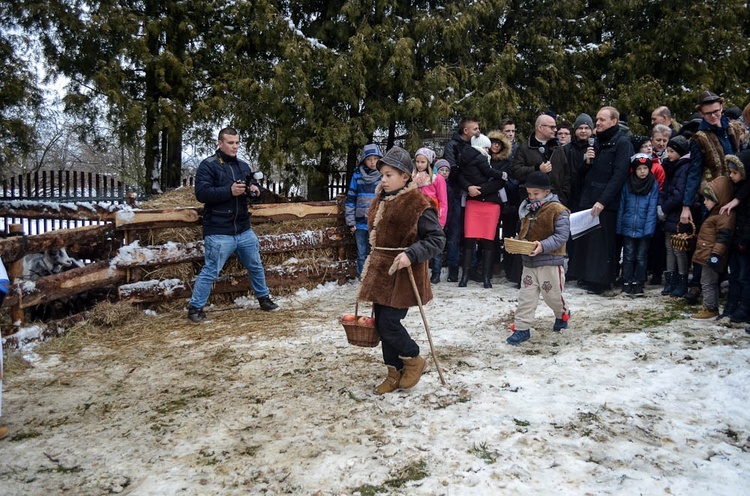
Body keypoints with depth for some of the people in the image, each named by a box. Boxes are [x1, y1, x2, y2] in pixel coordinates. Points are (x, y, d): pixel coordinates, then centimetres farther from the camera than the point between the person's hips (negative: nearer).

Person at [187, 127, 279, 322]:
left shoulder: (243, 166, 13)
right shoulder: (208, 165, -7)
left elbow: (253, 185, 24)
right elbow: (201, 193, -16)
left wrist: (255, 189, -1)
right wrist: (229, 191, -25)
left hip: (244, 230, 7)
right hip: (219, 231, -7)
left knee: (256, 266, 18)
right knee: (211, 271, -4)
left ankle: (263, 297, 36)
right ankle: (195, 308, 9)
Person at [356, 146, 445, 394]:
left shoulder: (418, 205, -14)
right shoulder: (380, 201, 11)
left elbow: (437, 239, -14)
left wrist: (411, 255, -26)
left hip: (403, 275, -8)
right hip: (381, 272, 8)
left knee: (389, 322, -9)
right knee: (381, 323, 10)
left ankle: (414, 360, 19)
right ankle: (395, 373, 26)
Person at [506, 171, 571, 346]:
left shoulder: (558, 210, -13)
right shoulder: (527, 209, 8)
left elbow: (562, 235, -19)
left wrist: (543, 246, -32)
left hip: (549, 261, -5)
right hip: (528, 261, 6)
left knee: (551, 295, 10)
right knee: (526, 296, 4)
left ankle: (563, 313, 41)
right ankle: (522, 328, 9)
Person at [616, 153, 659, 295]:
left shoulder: (654, 185, -2)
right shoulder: (627, 184, 3)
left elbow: (652, 209, -6)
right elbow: (621, 207, 6)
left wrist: (648, 229, -13)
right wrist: (618, 228, 3)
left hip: (644, 229, -1)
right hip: (628, 228, 1)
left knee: (641, 257, 8)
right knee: (628, 256, 7)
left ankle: (638, 284, 17)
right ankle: (627, 283, 14)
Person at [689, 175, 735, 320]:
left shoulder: (725, 215, -16)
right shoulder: (716, 213, 18)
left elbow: (723, 237, -23)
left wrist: (716, 254, -28)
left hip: (711, 256, -11)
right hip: (707, 255, 11)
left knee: (708, 283, -4)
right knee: (710, 283, 15)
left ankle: (710, 310, 3)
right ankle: (711, 308, 23)